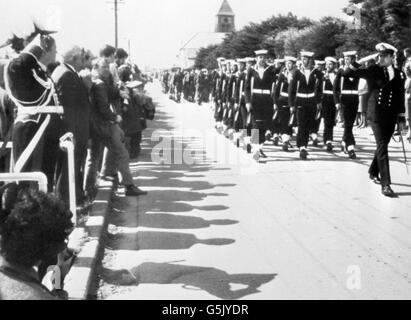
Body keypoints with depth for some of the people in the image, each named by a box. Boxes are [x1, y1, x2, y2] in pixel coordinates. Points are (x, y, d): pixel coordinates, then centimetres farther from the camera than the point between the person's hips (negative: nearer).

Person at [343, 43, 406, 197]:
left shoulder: (399, 74, 5)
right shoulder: (372, 71, -2)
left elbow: (401, 98, 9)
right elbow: (347, 73, -4)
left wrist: (401, 119, 7)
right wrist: (352, 66, -26)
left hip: (391, 116, 4)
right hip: (377, 115, -4)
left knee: (382, 146, 17)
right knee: (382, 148, -10)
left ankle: (373, 172, 41)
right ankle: (385, 185, -11)